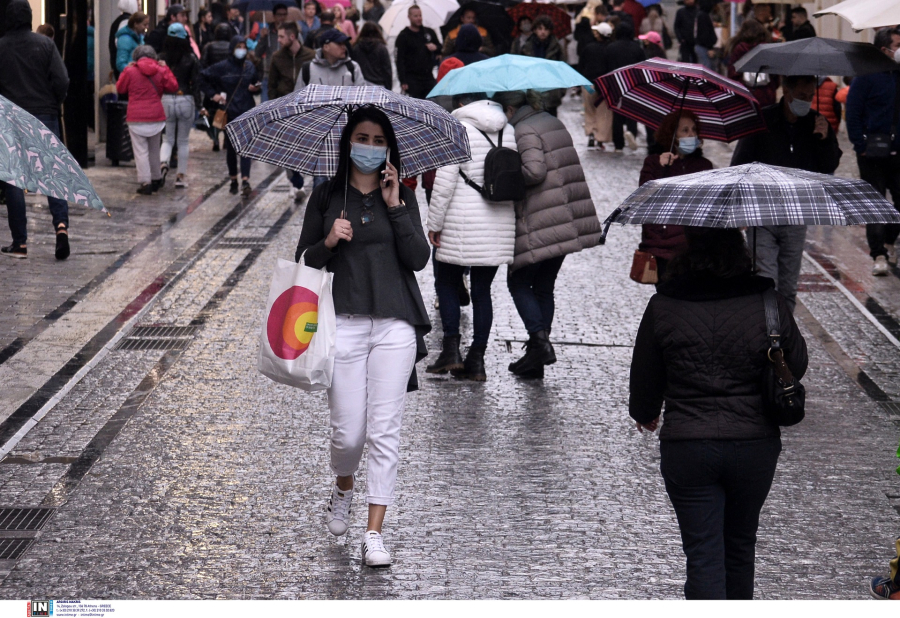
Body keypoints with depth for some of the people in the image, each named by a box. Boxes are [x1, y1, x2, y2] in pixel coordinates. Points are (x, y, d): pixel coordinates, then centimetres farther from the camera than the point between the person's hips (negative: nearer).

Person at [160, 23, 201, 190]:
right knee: (183, 140, 10)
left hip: (166, 100, 1)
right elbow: (196, 83, -4)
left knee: (167, 138, 13)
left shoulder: (162, 59, -3)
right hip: (186, 100, -1)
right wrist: (198, 106, 1)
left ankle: (163, 163, -15)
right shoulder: (191, 59, -5)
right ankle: (181, 176, 11)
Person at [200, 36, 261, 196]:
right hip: (229, 111, -1)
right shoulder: (222, 67, -2)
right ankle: (233, 179, 22)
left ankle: (245, 180, -20)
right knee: (231, 147, 8)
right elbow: (203, 78, 3)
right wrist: (213, 94, -3)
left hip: (247, 112, 1)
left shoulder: (250, 67, 7)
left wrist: (256, 88, -3)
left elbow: (257, 84, 20)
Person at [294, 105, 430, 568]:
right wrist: (328, 242, -12)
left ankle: (374, 533, 0)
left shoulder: (402, 198, 8)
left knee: (384, 431, -4)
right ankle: (343, 489, 33)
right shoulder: (326, 198, 7)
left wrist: (395, 206, -8)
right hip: (344, 322, 0)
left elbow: (418, 260, -2)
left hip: (394, 325, 0)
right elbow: (304, 260, 8)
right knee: (348, 432, -1)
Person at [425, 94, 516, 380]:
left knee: (447, 282, 10)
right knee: (482, 290, 10)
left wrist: (434, 223, -5)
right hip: (499, 226, 5)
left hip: (462, 226, -5)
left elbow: (445, 182, -12)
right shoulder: (509, 132, 8)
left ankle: (451, 348, -1)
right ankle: (477, 359, 9)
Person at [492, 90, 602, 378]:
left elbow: (534, 170, -23)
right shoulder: (553, 123, 17)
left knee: (518, 282, 5)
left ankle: (540, 340, -9)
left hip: (540, 226, -9)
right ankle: (536, 358, 16)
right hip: (566, 223, 9)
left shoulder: (524, 130, -11)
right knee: (543, 286, 14)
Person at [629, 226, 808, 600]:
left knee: (703, 554, 1)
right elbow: (797, 366, 7)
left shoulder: (662, 308, -7)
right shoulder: (769, 304, -6)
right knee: (740, 545, 21)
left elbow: (644, 379, 4)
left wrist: (644, 414, 25)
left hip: (686, 449, -2)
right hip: (755, 446, 2)